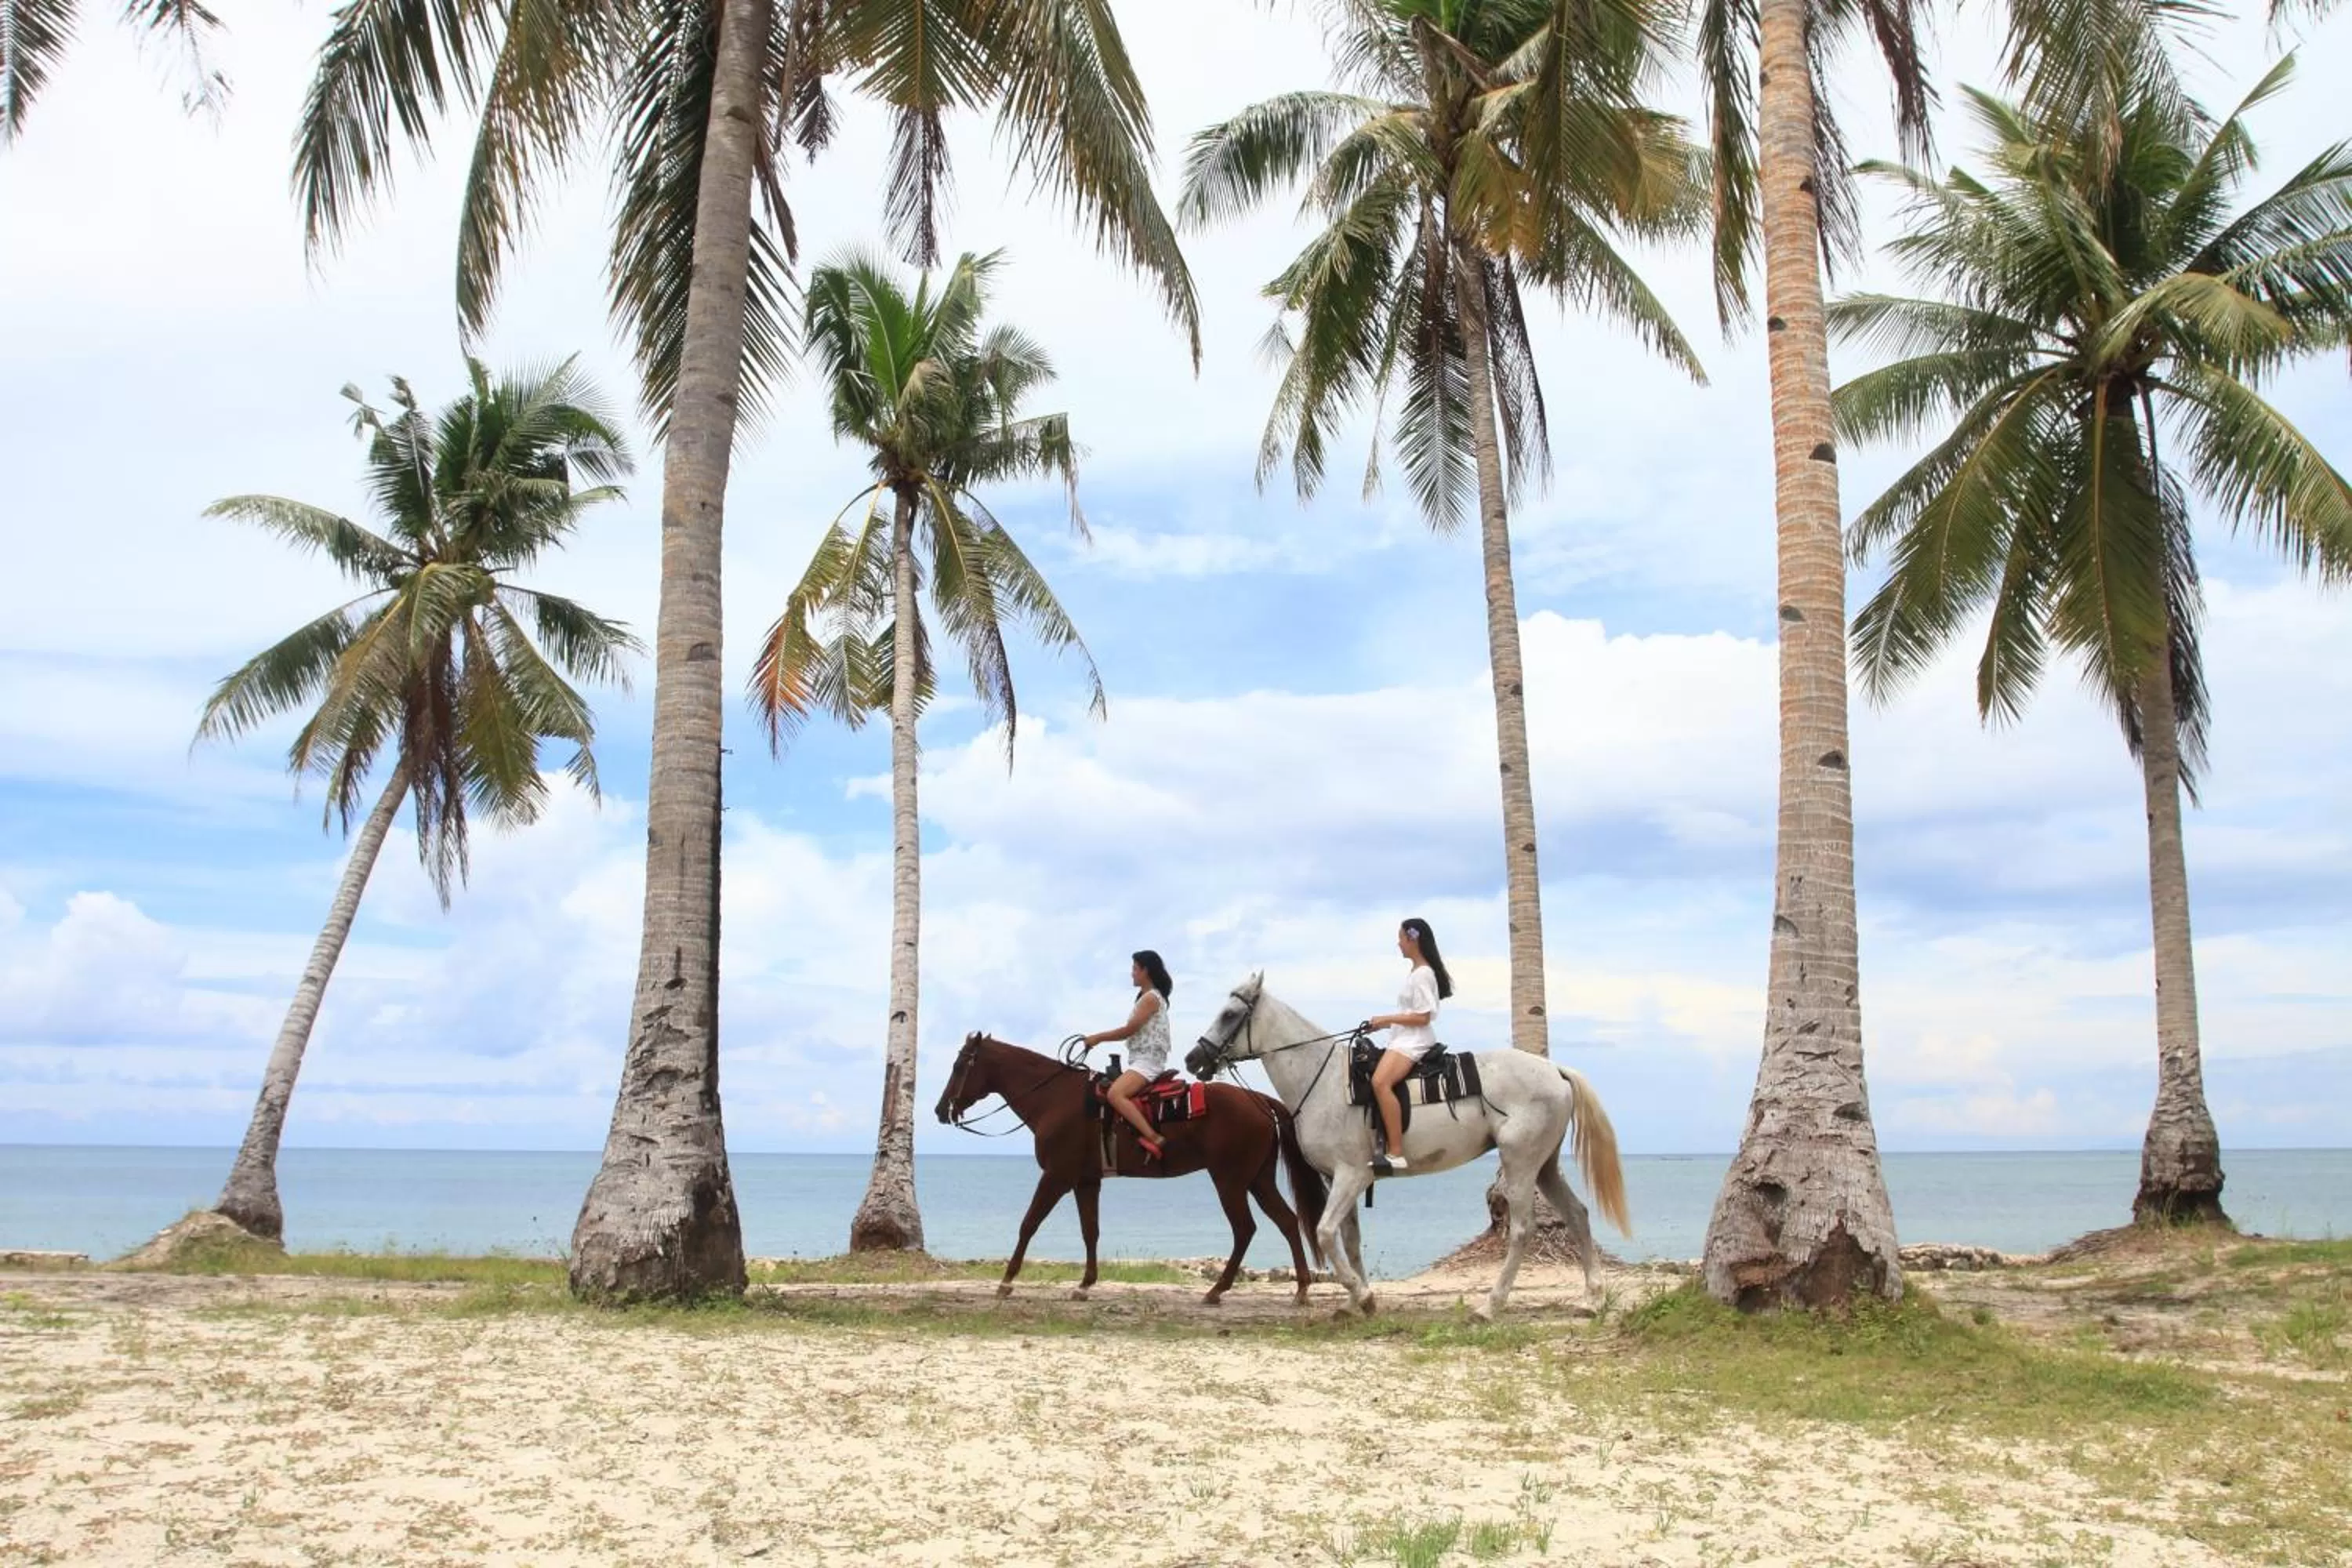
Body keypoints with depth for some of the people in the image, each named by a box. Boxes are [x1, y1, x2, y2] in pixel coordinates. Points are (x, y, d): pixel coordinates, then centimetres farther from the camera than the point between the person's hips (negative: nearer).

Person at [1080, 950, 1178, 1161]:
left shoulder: (1151, 998, -10)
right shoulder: (1148, 997, 21)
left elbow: (1128, 1030, -14)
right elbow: (1132, 1032, 20)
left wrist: (1098, 1038, -5)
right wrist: (1100, 1038, 15)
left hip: (1147, 1061, -11)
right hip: (1142, 1059, 11)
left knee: (1115, 1094, -32)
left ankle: (1152, 1139, -39)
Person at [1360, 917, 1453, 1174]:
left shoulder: (1422, 974, -11)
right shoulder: (1415, 971, 20)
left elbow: (1423, 1018, -17)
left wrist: (1387, 1018, -13)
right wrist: (1384, 1024, 13)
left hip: (1415, 1041, -12)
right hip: (1405, 1039, 12)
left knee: (1380, 1081, -34)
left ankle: (1396, 1153, -38)